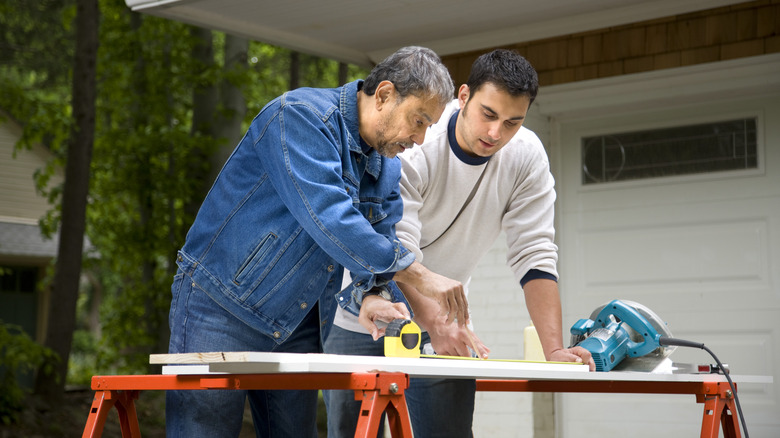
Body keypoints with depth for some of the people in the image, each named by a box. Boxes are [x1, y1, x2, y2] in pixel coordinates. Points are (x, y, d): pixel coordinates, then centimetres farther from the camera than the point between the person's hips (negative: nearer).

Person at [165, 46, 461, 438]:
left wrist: (370, 295, -18)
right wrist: (418, 274, -26)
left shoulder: (388, 170, 7)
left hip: (297, 328, 8)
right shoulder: (301, 115, -18)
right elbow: (326, 218, -30)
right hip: (220, 306, -7)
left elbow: (381, 247, 7)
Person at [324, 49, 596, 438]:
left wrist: (554, 349, -26)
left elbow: (534, 256, -14)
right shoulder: (411, 145, -24)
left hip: (442, 318, 3)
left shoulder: (526, 156, -12)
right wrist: (436, 324, -46)